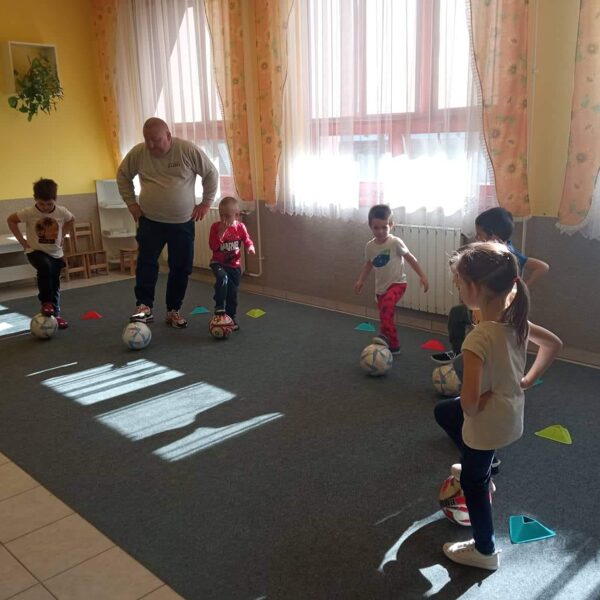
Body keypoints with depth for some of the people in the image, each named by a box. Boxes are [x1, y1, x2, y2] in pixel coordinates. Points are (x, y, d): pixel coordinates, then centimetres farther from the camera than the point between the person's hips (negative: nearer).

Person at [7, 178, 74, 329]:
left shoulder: (61, 212, -11)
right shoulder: (29, 212, -18)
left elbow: (71, 220, 11)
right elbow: (11, 220, -4)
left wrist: (62, 236, 3)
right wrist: (22, 240, -7)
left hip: (56, 253, 3)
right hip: (35, 251, -3)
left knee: (55, 284, 9)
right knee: (45, 267, -33)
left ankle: (56, 314, 24)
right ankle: (46, 303, -21)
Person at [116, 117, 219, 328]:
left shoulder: (188, 150, -12)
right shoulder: (137, 153, -6)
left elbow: (211, 174, -1)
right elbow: (122, 176, 10)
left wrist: (206, 203, -2)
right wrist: (131, 203, 4)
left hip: (183, 223, 0)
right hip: (150, 221, 0)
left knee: (181, 268, 4)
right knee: (146, 263, -13)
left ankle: (173, 311, 16)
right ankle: (144, 306, -9)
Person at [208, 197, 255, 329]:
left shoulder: (240, 227, -3)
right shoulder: (216, 226, -8)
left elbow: (247, 240, 6)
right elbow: (213, 246, -16)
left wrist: (250, 247, -17)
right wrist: (221, 231, -26)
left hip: (234, 265, 3)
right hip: (218, 263, -3)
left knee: (233, 293, 9)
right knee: (222, 278, -35)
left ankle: (231, 317, 26)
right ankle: (219, 306, -22)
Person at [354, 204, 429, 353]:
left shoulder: (395, 243, -13)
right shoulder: (370, 246, 1)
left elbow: (411, 259, -6)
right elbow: (368, 264, 18)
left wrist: (422, 276, -9)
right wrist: (361, 280, 14)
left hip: (397, 283, -6)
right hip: (381, 286, 6)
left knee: (387, 305, -35)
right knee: (386, 315, 11)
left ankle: (385, 335, -39)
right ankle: (393, 345, 25)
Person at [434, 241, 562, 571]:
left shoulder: (479, 337, -34)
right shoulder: (515, 320, -9)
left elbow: (469, 400, -40)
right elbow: (554, 343, 8)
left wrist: (471, 411, -17)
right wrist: (527, 380, 8)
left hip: (488, 420, -8)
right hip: (511, 410, 8)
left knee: (473, 482, 16)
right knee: (443, 411, 29)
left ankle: (484, 552, 38)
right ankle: (479, 467, 43)